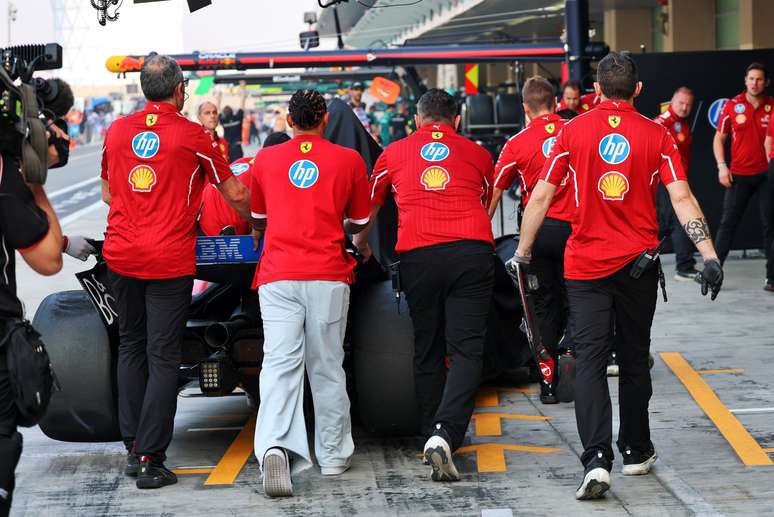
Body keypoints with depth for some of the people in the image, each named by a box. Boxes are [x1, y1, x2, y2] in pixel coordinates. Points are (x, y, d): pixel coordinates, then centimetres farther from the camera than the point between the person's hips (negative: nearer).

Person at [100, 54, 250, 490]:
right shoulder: (193, 136, -6)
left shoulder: (117, 131, 6)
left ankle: (133, 449, 20)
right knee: (163, 358, -1)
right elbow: (236, 195, 1)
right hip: (169, 260, -4)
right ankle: (151, 461, -4)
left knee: (131, 348, 17)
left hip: (121, 255, 4)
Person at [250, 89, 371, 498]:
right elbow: (360, 222, 17)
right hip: (329, 275, 0)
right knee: (327, 367, 10)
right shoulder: (348, 160, 5)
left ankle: (274, 445, -28)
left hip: (278, 276, 0)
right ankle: (333, 456, 18)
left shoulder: (265, 160, 9)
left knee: (279, 364, -7)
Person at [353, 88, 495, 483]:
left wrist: (360, 244, 54)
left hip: (418, 255, 1)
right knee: (466, 349, -3)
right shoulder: (477, 154, 20)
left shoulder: (394, 153, 19)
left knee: (427, 350, 14)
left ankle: (431, 434, 19)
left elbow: (369, 207, 34)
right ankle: (445, 433, -21)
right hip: (473, 250, 0)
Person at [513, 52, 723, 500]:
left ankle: (597, 459, -17)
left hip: (586, 265, -1)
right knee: (635, 358, 16)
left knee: (590, 361, -3)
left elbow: (541, 197, 0)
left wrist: (523, 252, 10)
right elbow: (682, 198, -8)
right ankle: (636, 451, 27)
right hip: (639, 263, 1)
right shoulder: (657, 135, -1)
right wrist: (709, 256, -8)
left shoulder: (574, 131, -1)